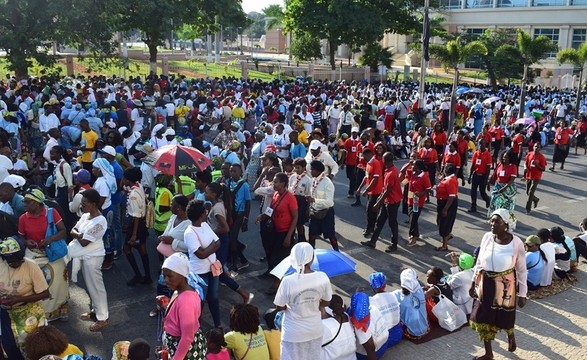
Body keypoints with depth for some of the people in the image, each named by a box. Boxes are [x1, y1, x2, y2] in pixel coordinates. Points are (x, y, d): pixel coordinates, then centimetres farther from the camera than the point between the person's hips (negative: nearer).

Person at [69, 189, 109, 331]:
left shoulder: (99, 221, -24)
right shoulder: (85, 215, 4)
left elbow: (84, 242, -24)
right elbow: (73, 230, 8)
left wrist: (78, 235, -5)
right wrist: (79, 234, -13)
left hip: (92, 257, -9)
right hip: (84, 256, 9)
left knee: (96, 287, 1)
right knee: (90, 286, 20)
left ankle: (103, 317, 12)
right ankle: (95, 310, 36)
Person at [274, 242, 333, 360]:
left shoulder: (288, 281, -25)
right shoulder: (322, 277, -17)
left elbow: (280, 307, -12)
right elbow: (326, 302, -2)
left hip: (294, 334, -3)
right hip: (315, 330, 3)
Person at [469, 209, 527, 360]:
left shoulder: (516, 243, -18)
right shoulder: (487, 237, -8)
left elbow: (522, 270, -7)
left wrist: (522, 294, -4)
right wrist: (474, 283, 10)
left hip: (504, 286, -3)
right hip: (485, 284, 3)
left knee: (504, 318, 15)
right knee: (483, 319, 11)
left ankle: (511, 336, 53)